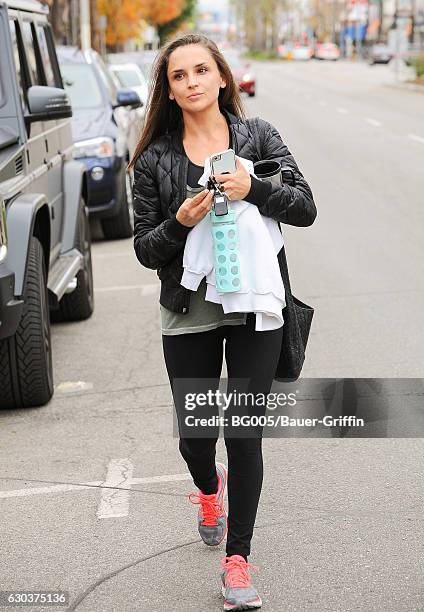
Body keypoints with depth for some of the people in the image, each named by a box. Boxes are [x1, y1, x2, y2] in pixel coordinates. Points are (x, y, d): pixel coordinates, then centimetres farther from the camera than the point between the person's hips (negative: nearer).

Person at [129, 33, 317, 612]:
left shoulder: (258, 136, 2)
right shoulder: (155, 159, 1)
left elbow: (305, 209, -3)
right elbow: (145, 249, 2)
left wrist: (253, 189, -20)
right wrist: (179, 223, -18)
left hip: (254, 309, -1)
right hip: (189, 315, 1)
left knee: (245, 435, -1)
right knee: (195, 435, 10)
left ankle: (237, 560, 12)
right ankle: (209, 486, 47)